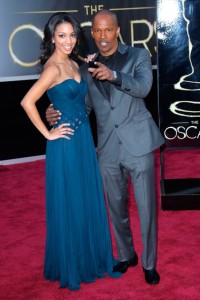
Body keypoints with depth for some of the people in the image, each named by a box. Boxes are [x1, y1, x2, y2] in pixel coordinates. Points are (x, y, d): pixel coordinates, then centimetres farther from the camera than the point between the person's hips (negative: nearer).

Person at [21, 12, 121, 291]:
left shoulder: (73, 65, 11)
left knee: (89, 201, 16)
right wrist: (48, 133, -15)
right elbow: (27, 102, -23)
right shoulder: (53, 67, -15)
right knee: (69, 204, 4)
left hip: (84, 140, 8)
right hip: (66, 144, -8)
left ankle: (90, 257, 32)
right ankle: (69, 267, 22)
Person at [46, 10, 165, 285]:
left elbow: (143, 87, -16)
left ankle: (149, 264, 22)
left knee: (146, 207, 3)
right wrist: (56, 114, -9)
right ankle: (126, 255, 36)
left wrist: (114, 75, -33)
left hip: (138, 143, -3)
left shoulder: (138, 55, 1)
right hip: (108, 149, 3)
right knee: (116, 207, 15)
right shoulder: (87, 67, 9)